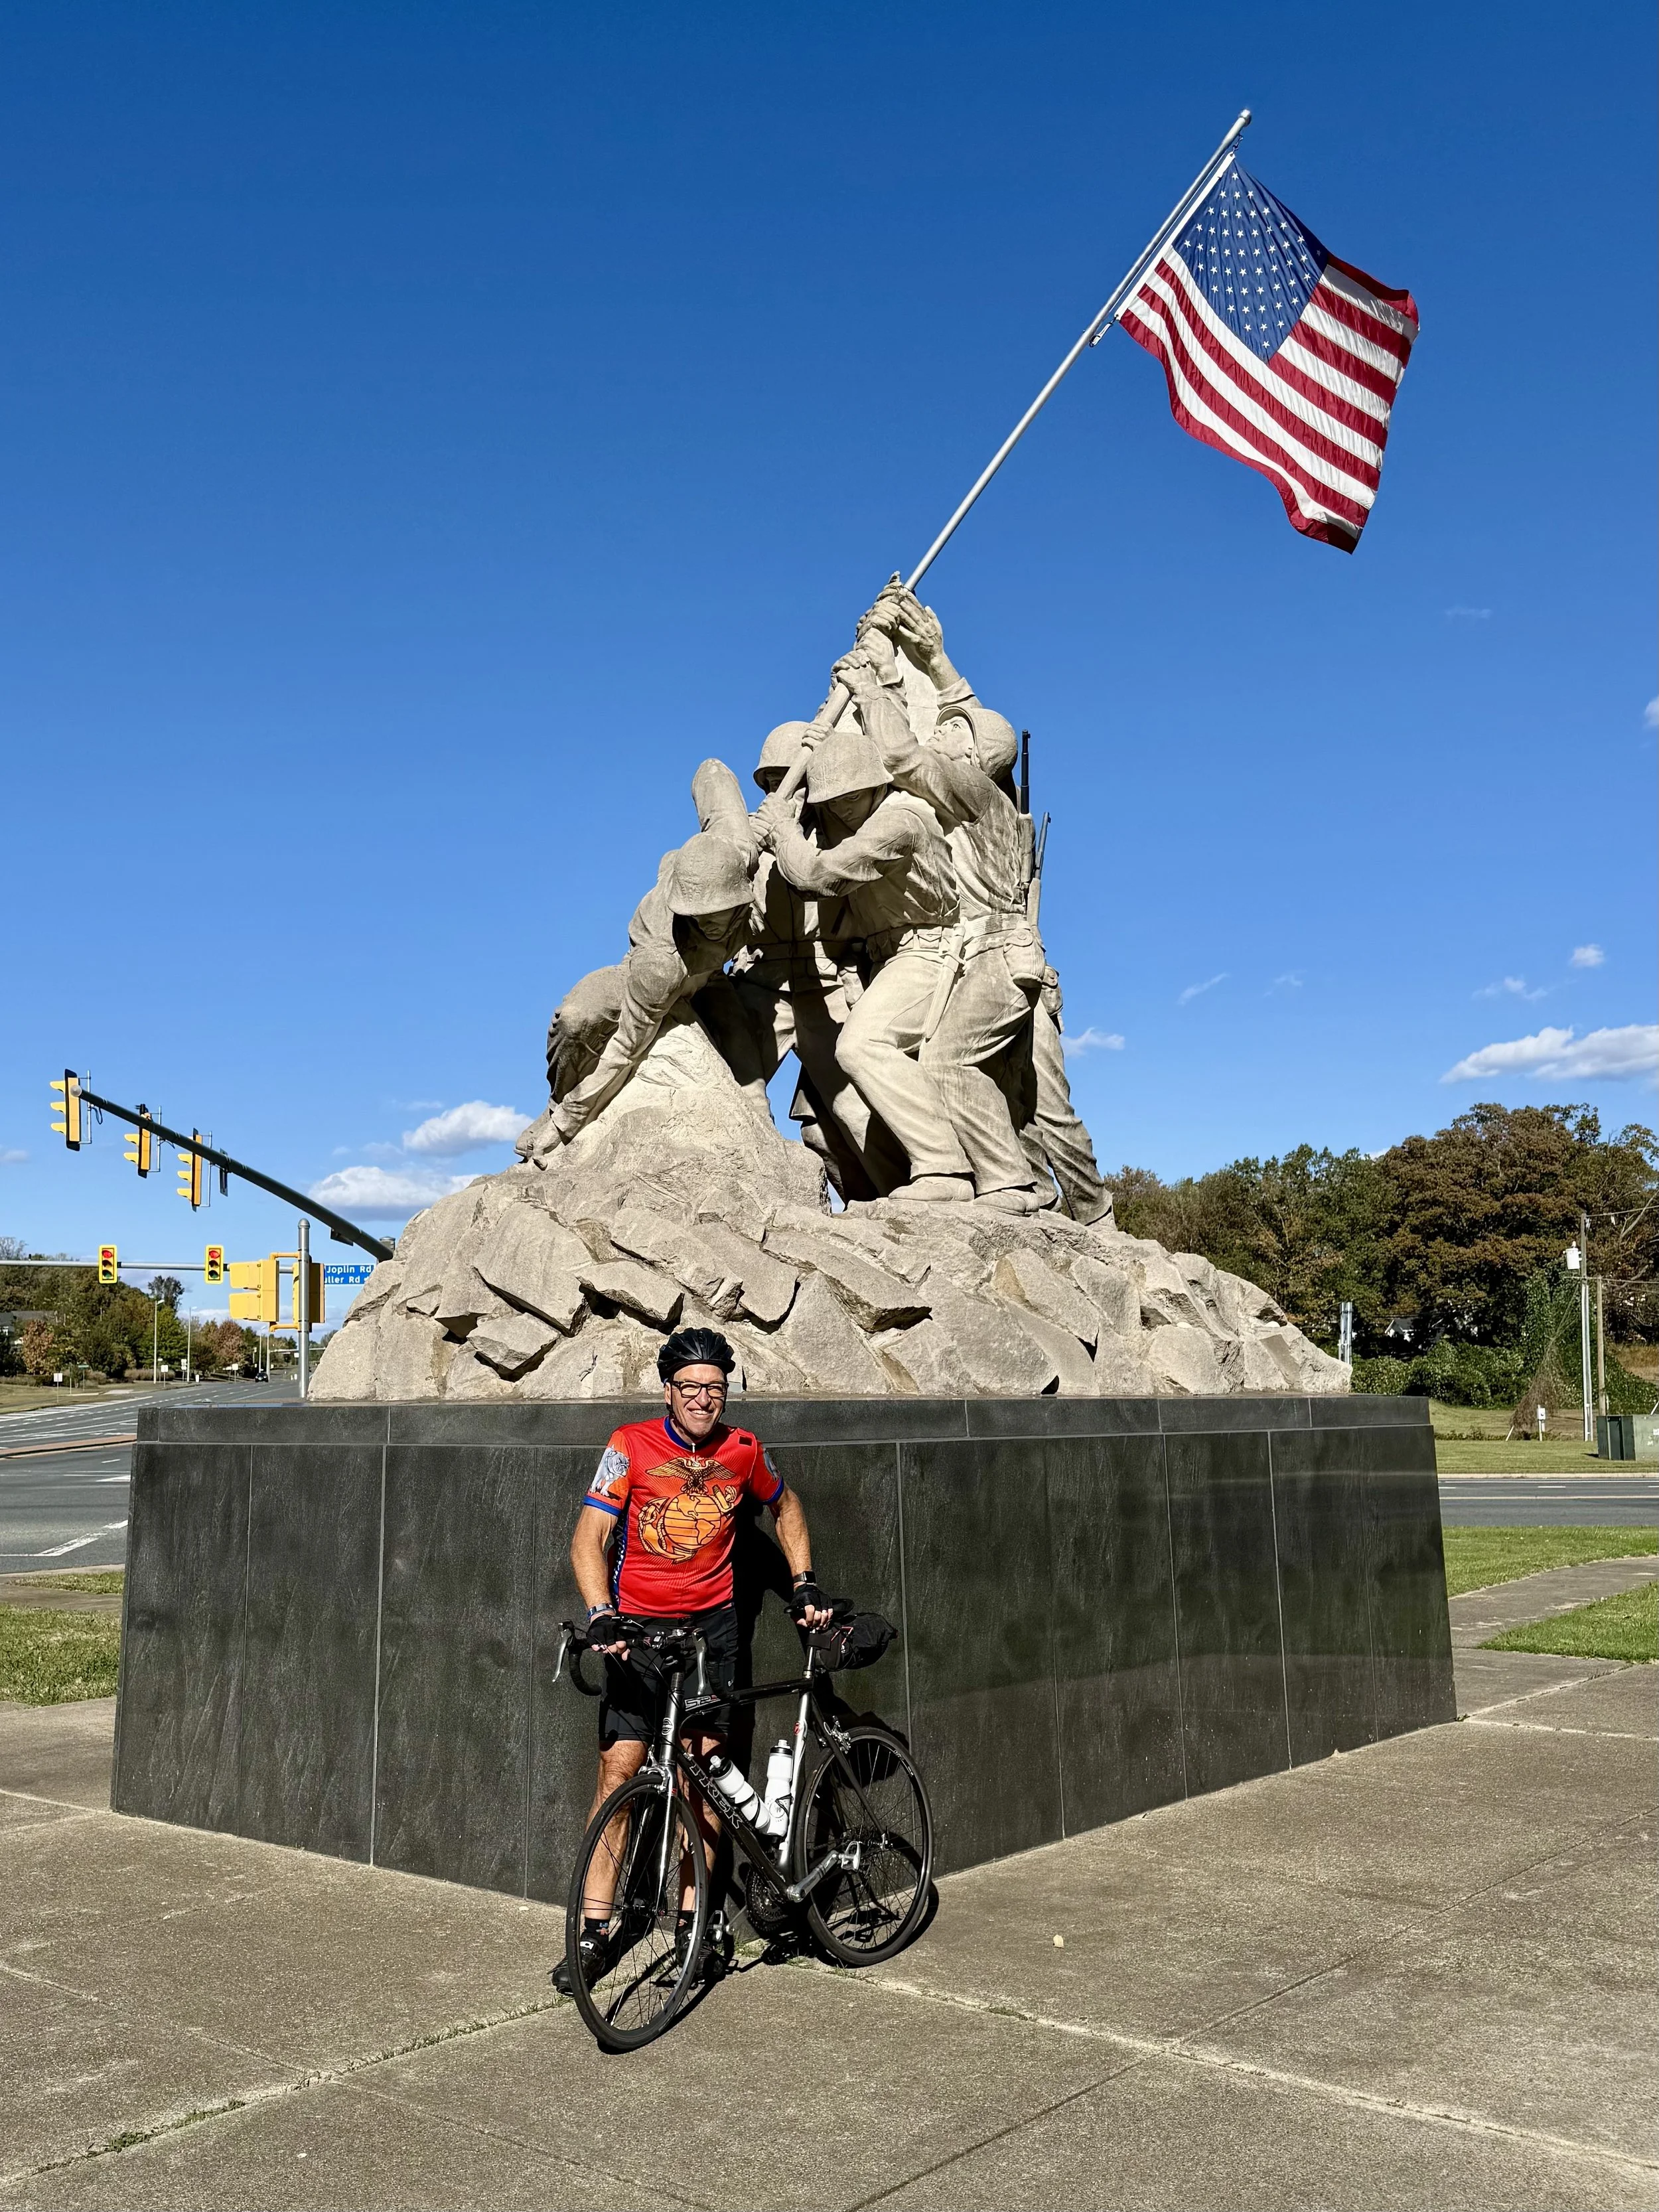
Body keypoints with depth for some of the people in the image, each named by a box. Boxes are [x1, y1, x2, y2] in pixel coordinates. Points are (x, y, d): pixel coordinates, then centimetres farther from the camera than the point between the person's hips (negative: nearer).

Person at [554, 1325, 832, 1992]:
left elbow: (786, 1506, 18)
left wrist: (805, 1584, 11)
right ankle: (594, 1934, 3)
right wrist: (601, 1615, -28)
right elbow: (589, 1538, -15)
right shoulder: (630, 1446, -11)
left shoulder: (743, 1451, -2)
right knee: (620, 1768, -6)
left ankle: (694, 1924, 12)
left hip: (710, 1624, 2)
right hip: (638, 1624, -2)